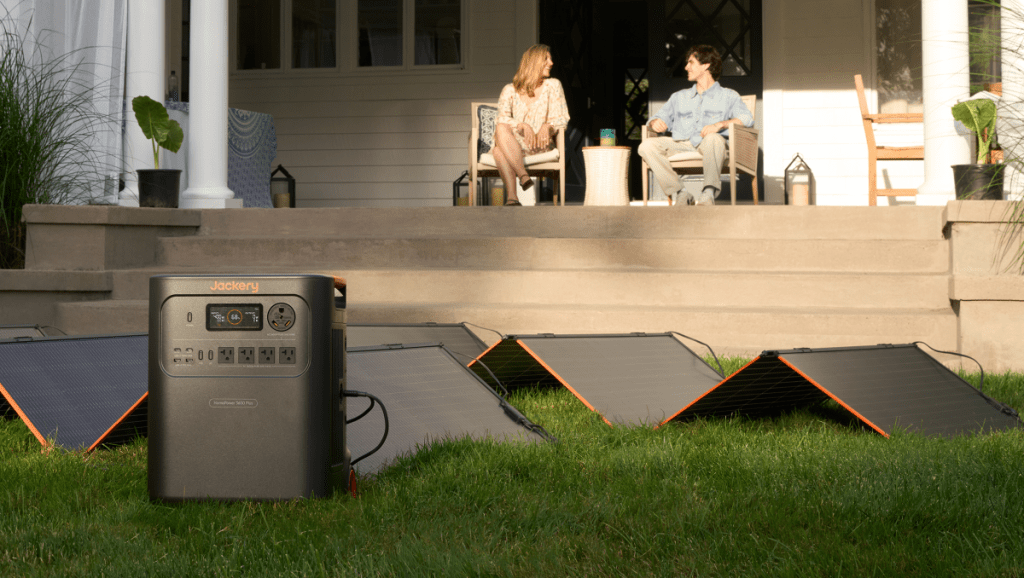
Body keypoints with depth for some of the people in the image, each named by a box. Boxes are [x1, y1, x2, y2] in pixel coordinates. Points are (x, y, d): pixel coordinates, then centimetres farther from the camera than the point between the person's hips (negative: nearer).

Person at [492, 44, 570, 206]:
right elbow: (502, 119, -2)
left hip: (541, 145, -2)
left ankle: (511, 197, -48)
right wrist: (522, 126, -21)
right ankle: (523, 176, -48)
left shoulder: (552, 85, 14)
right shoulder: (510, 90, 13)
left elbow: (562, 118, 7)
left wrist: (547, 126, -16)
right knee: (501, 128, -35)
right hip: (510, 145, 2)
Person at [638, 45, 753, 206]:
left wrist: (721, 124, -17)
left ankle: (708, 193, -40)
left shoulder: (728, 96, 19)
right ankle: (679, 195, -30)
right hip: (681, 146, 4)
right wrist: (655, 123, -1)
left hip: (708, 145, -3)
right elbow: (662, 117, 26)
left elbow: (747, 118, 2)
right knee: (647, 146, -25)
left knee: (713, 138, -40)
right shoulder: (679, 97, 33)